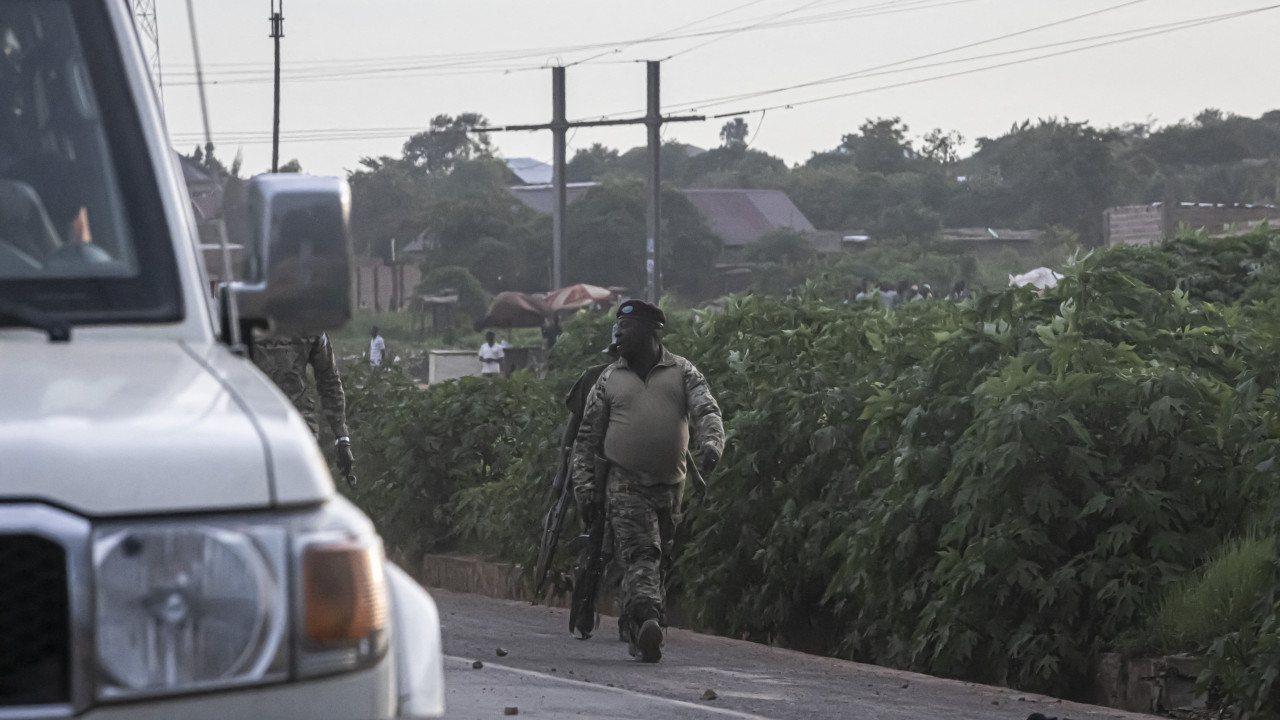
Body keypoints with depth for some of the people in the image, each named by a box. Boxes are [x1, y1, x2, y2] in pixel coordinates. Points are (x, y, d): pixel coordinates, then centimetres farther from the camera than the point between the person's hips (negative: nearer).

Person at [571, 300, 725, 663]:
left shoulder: (682, 372, 10)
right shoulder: (609, 379, 12)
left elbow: (707, 411, -3)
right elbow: (587, 437, 14)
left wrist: (710, 443, -25)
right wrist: (584, 487, 6)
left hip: (670, 486, 2)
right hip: (625, 484, -2)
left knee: (657, 561, 8)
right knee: (639, 555, -19)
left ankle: (641, 634, 18)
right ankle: (648, 622, -37)